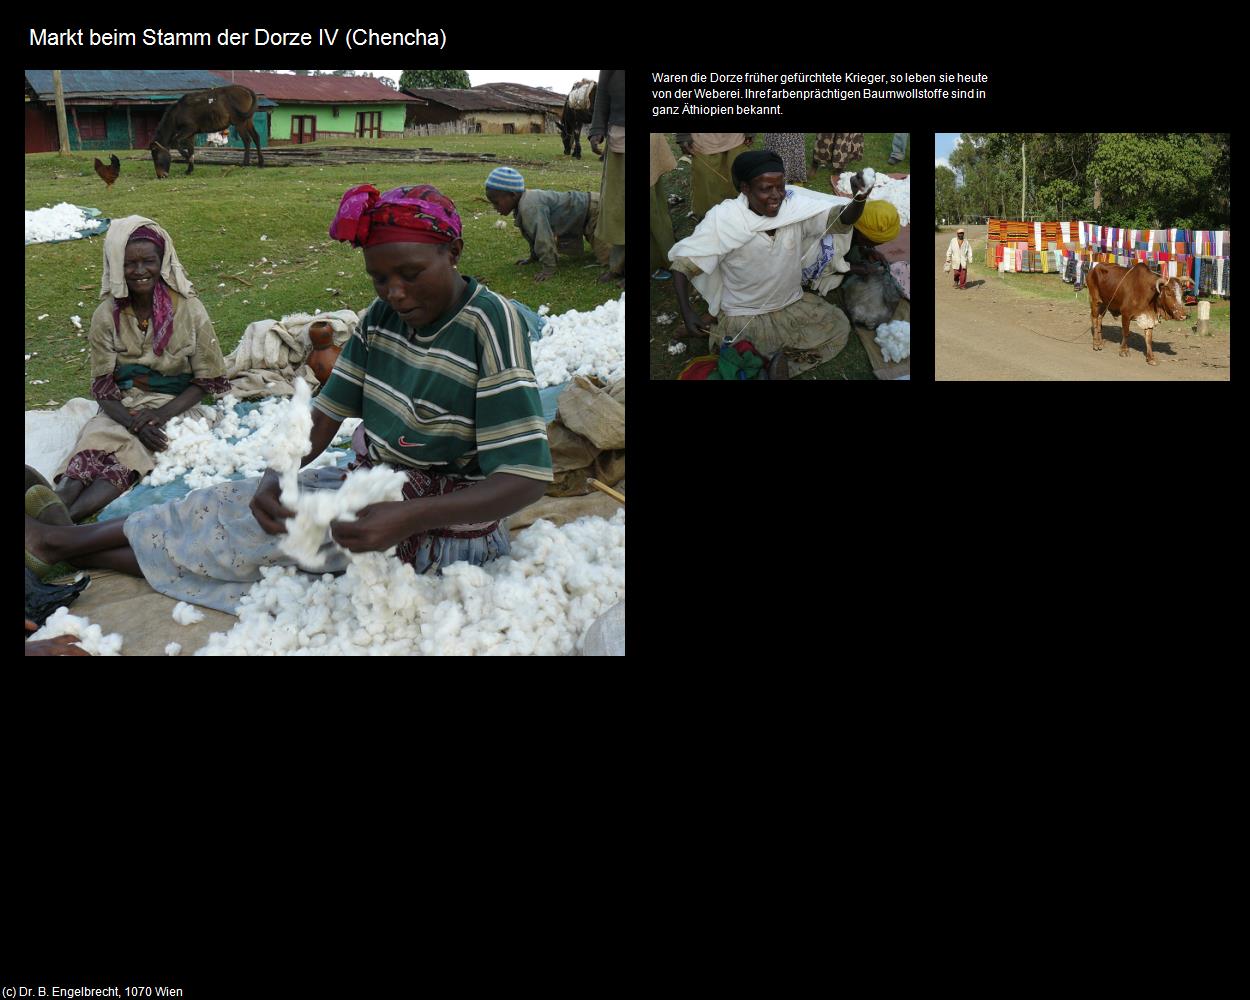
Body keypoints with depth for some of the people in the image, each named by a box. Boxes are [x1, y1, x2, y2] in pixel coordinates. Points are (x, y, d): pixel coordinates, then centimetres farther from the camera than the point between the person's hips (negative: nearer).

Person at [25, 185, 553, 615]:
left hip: (440, 527, -7)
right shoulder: (382, 317, 0)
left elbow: (526, 478, -29)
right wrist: (276, 477, -23)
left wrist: (408, 519, -41)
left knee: (238, 523, -8)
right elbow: (325, 416, 0)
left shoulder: (491, 326, -23)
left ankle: (70, 543, 10)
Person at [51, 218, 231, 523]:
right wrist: (134, 422, -20)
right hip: (122, 408, 2)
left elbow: (206, 380, -3)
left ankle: (68, 516, -50)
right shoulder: (106, 316, 0)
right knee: (94, 445, -31)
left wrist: (160, 414, -17)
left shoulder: (189, 310, -5)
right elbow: (103, 386, -1)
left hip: (175, 406, -2)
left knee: (128, 458, -32)